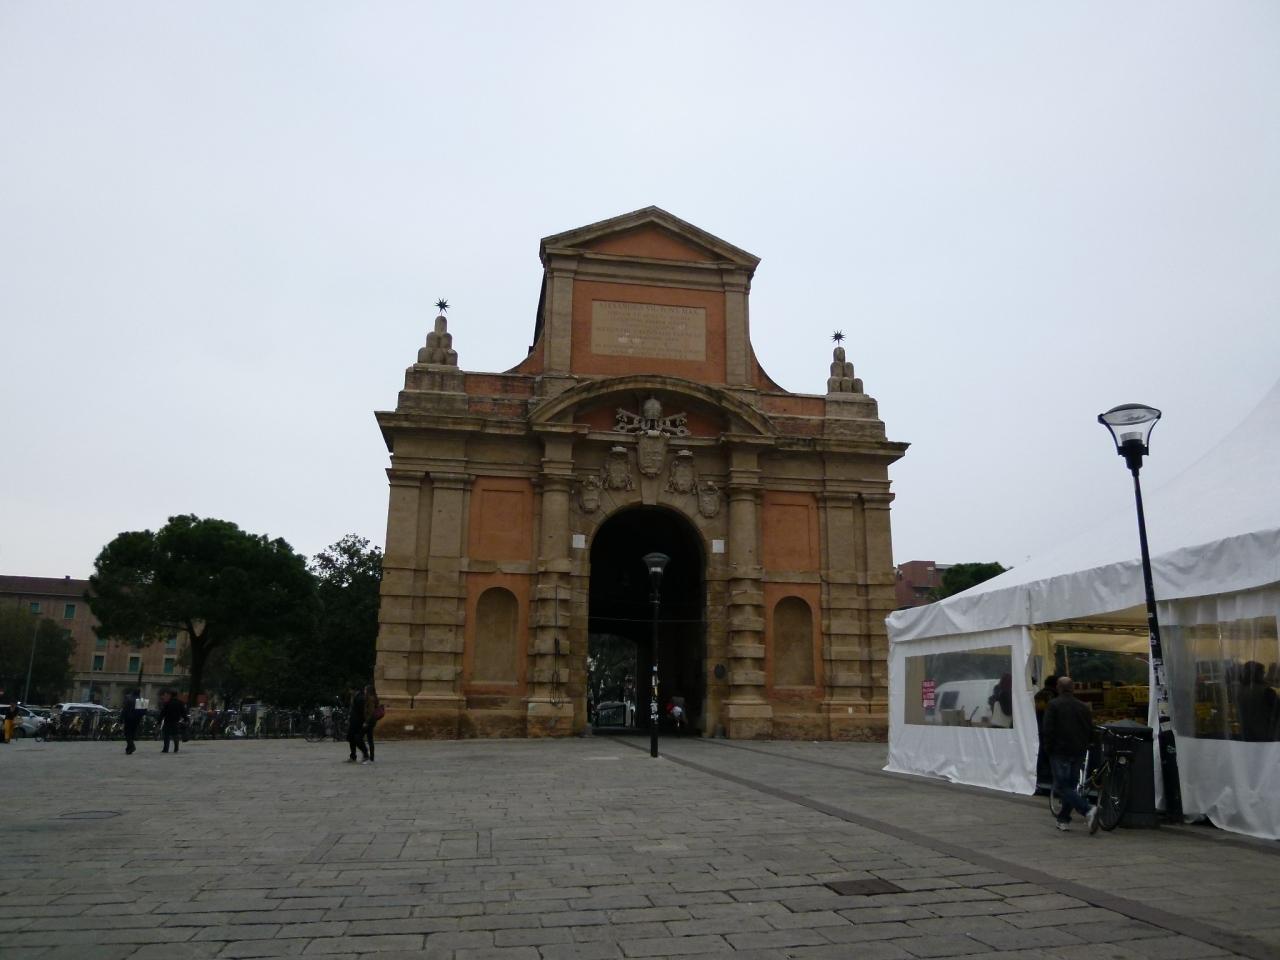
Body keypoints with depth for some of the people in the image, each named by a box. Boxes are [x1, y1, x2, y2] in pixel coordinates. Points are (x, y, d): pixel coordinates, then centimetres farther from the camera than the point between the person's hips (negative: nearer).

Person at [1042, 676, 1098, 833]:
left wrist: (1048, 748, 0)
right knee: (1071, 785, 13)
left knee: (1062, 787, -6)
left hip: (1060, 751, -6)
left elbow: (1048, 730, -11)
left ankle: (1088, 810, -24)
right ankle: (1063, 820, 16)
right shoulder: (1084, 706, 9)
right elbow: (1091, 731, 11)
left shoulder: (1053, 705, -7)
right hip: (1078, 753, 6)